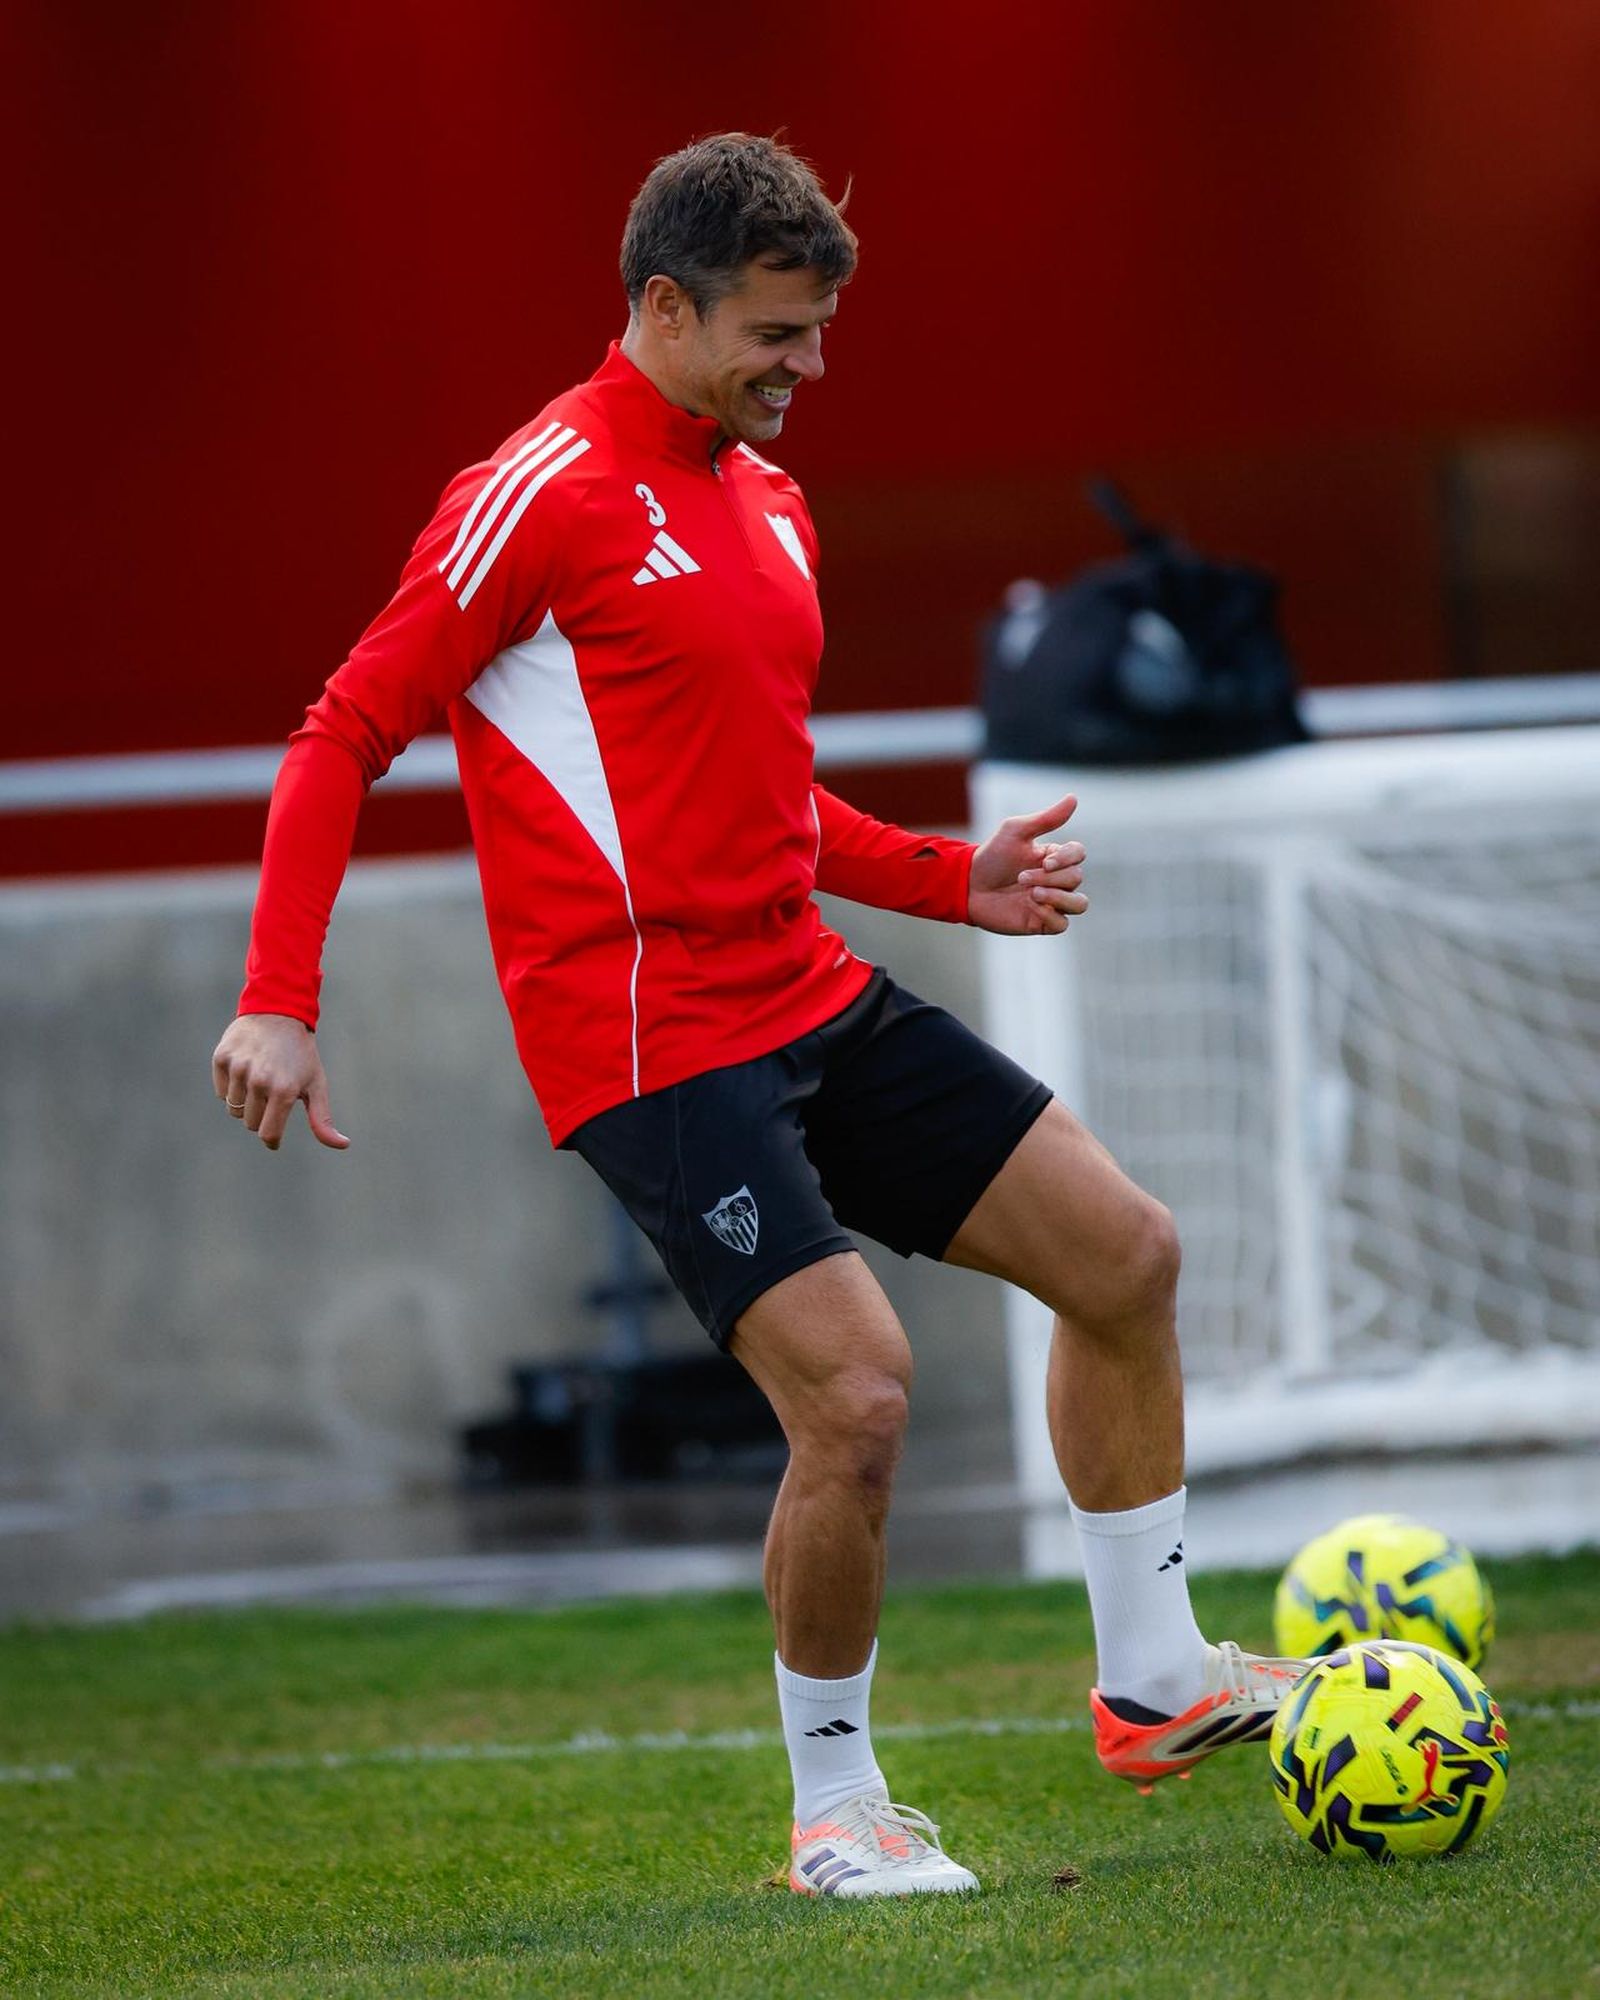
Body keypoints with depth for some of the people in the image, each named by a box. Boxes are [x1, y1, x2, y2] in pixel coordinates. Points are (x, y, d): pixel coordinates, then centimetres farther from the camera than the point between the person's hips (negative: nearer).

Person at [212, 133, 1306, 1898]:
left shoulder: (763, 499, 15)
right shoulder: (549, 493, -11)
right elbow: (346, 734, -11)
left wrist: (950, 880, 16)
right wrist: (279, 1002, -19)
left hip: (810, 1004, 9)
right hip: (650, 1053, -9)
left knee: (1124, 1253, 8)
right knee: (857, 1391, -19)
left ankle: (1152, 1683, 21)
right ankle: (834, 1810, 2)